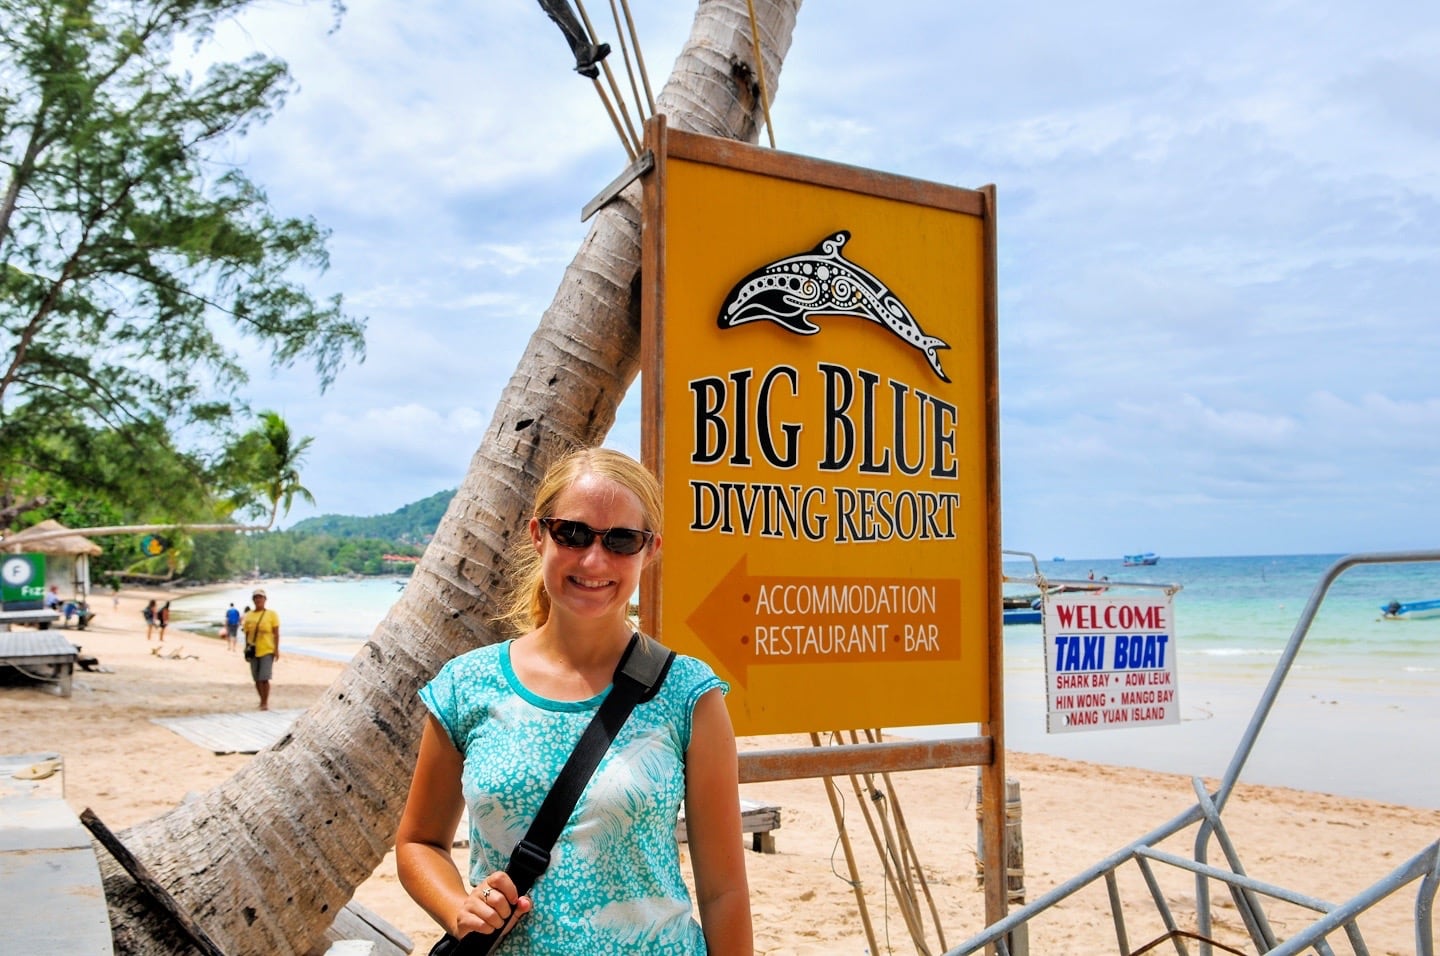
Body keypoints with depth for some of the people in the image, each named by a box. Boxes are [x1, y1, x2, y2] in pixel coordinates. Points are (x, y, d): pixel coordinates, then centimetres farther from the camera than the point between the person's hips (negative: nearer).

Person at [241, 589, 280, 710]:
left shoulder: (271, 614, -1)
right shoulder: (248, 615, 9)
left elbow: (276, 633, -1)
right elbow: (247, 633, 14)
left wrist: (276, 649, -6)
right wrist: (246, 649, 11)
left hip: (267, 651, -4)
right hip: (253, 651, 4)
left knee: (264, 678, -10)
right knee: (257, 679, 8)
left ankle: (265, 702, -1)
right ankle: (262, 701, 22)